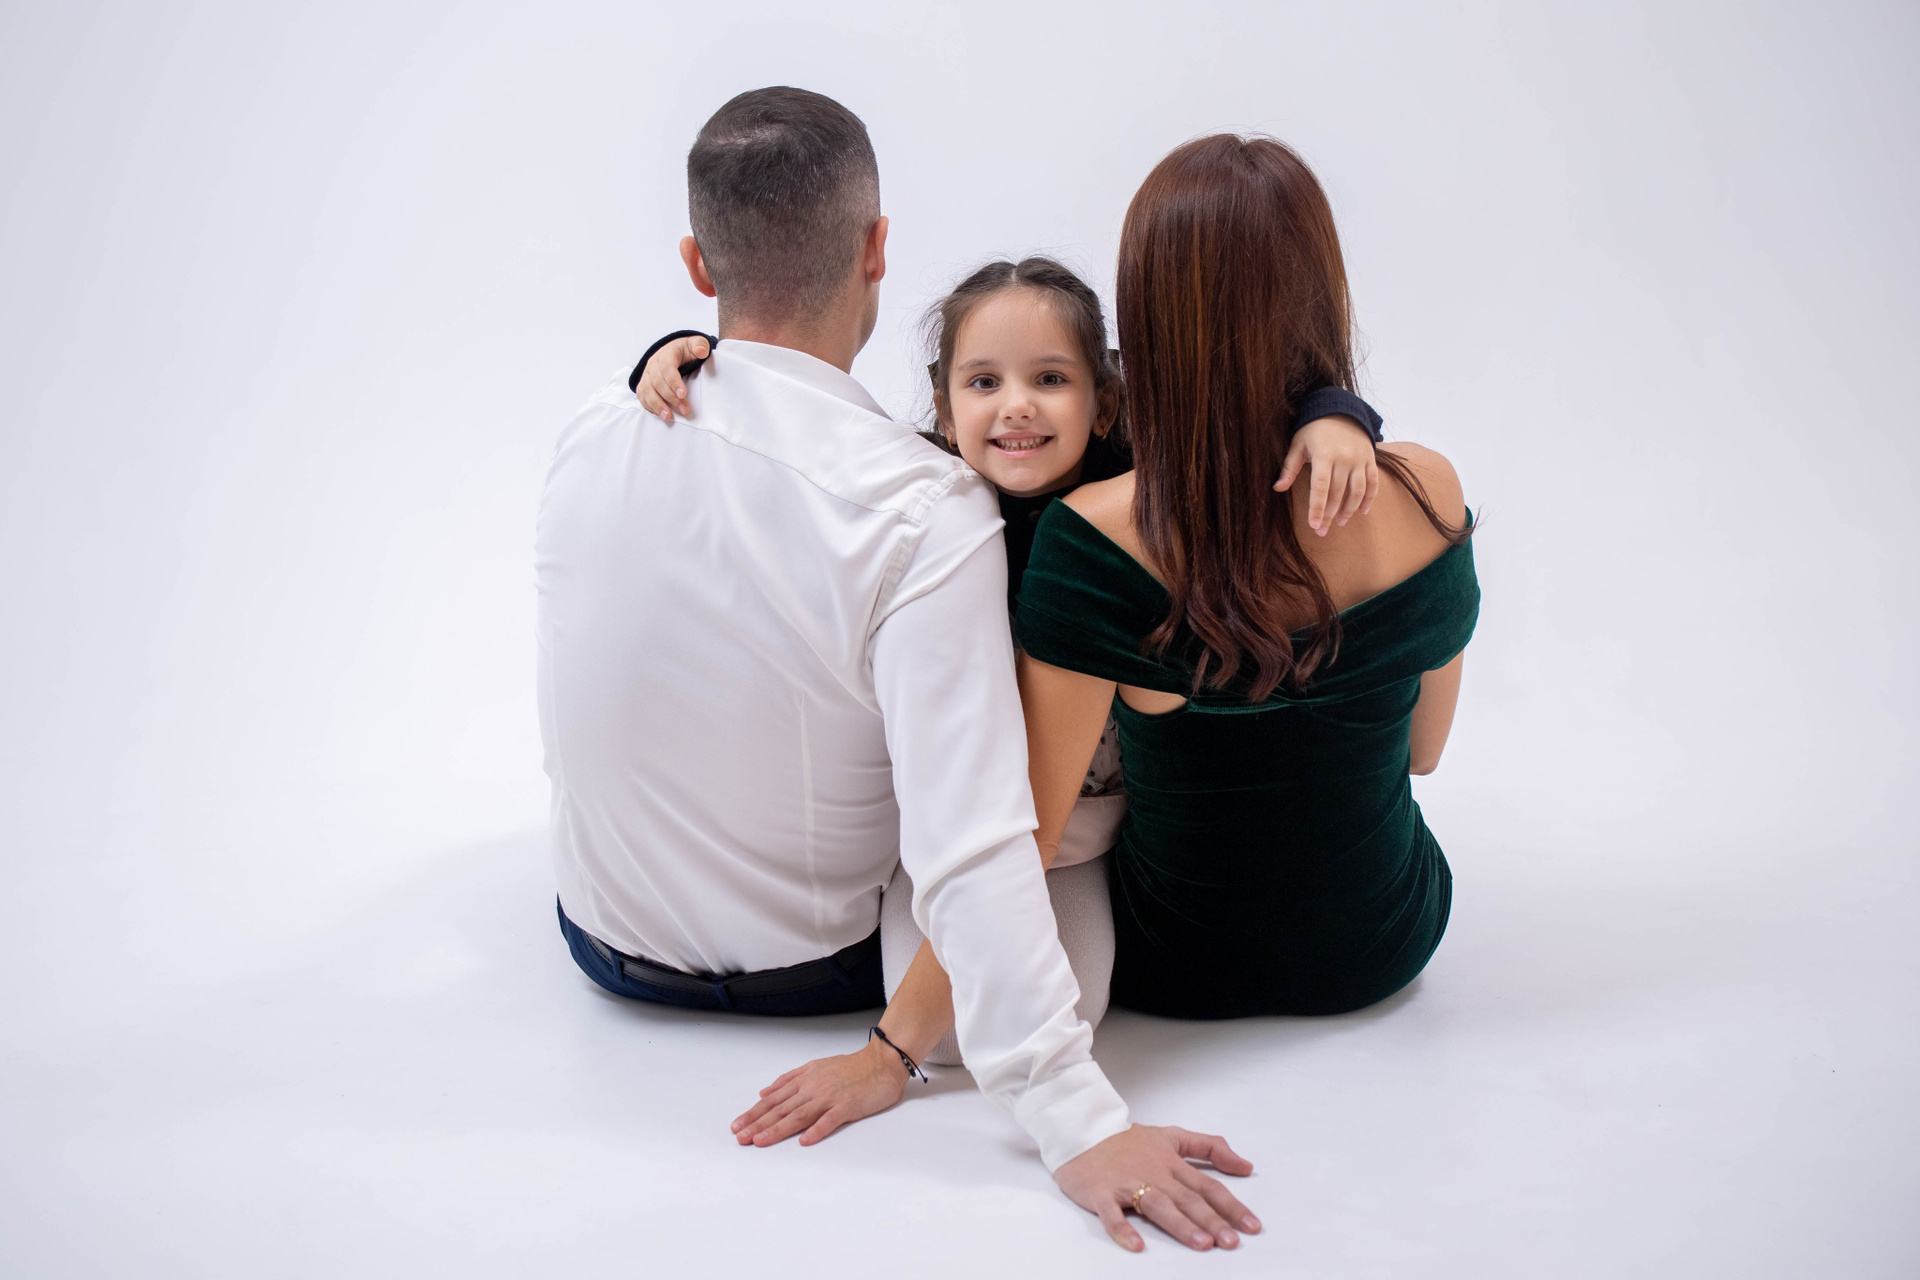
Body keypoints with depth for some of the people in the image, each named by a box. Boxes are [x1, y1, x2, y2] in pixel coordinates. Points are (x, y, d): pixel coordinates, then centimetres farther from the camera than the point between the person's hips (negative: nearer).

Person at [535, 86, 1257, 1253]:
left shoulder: (589, 440, -14)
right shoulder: (926, 511, -30)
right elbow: (970, 843, -36)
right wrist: (1079, 1120, -34)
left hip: (608, 941, 4)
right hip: (819, 968, -4)